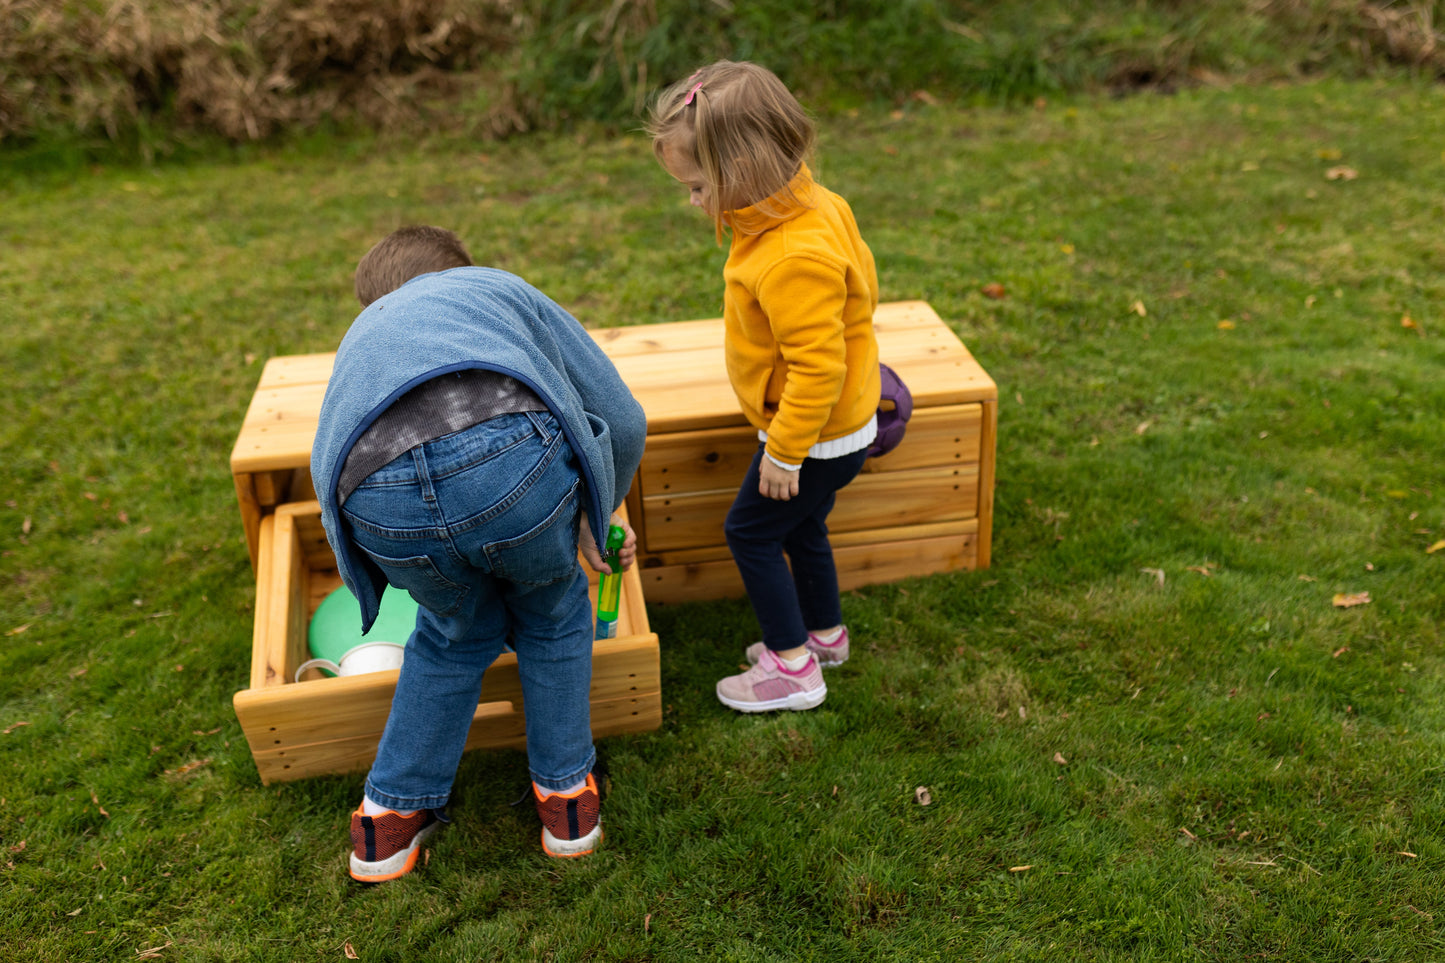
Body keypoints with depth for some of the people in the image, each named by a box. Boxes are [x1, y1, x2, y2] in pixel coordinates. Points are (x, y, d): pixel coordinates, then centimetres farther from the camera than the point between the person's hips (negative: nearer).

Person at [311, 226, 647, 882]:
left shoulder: (363, 334, 44)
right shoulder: (500, 286, 35)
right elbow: (622, 421, 26)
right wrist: (598, 517, 45)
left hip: (380, 495, 3)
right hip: (512, 453, -2)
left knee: (457, 632, 34)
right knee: (552, 614, 30)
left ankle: (391, 816, 44)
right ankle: (568, 793, 42)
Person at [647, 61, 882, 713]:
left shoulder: (793, 262, -33)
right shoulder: (816, 205, -2)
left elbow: (816, 366, -32)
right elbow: (860, 281, 13)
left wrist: (784, 451, -22)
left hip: (816, 436, -10)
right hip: (839, 424, 10)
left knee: (750, 530, 3)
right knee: (800, 527, 23)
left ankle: (793, 666, 14)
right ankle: (824, 634, 42)